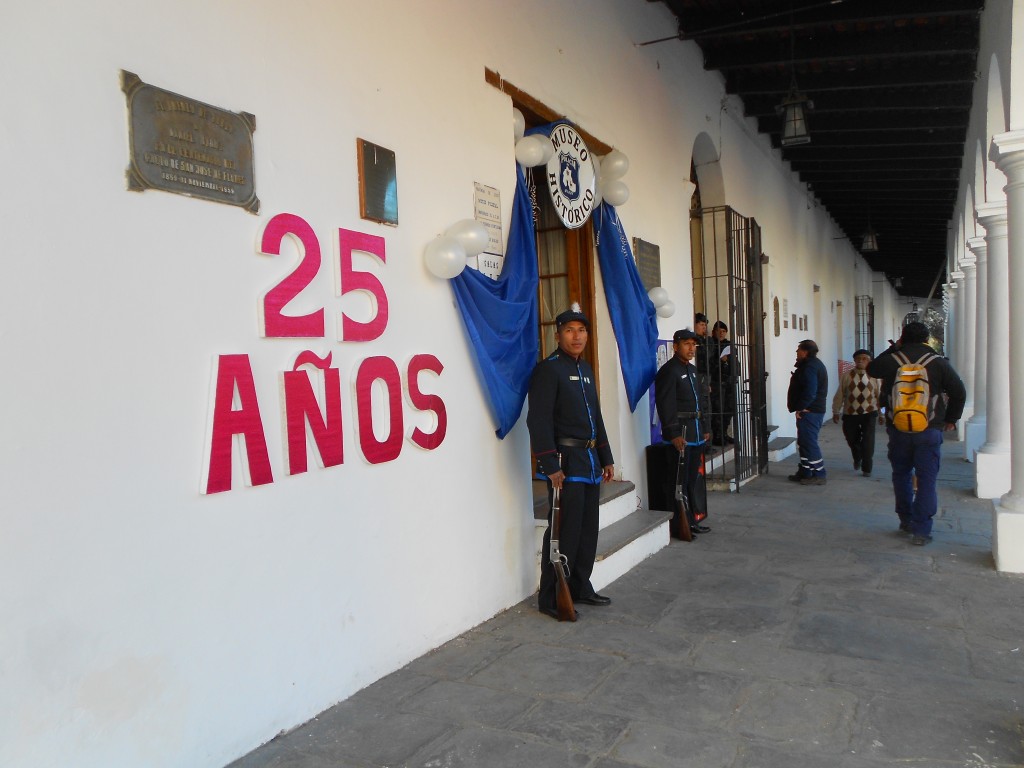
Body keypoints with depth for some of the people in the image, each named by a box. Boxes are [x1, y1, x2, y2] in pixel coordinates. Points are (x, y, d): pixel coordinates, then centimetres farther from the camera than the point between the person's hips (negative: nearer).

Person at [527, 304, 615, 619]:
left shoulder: (586, 368, 17)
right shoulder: (548, 369, -10)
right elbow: (539, 421, -17)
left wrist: (606, 458, 20)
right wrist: (551, 465, -21)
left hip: (590, 462, 9)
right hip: (565, 462, -9)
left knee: (588, 530, 13)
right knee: (565, 532, -6)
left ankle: (580, 586, 27)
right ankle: (550, 598, 5)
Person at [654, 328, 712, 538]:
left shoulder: (692, 369, 17)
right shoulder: (668, 371, -12)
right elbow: (666, 406, -18)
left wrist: (705, 428, 18)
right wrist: (674, 434, -22)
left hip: (696, 435, 9)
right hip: (680, 436, -9)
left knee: (692, 480, 14)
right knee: (678, 482, -4)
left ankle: (691, 520, 23)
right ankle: (679, 525, 3)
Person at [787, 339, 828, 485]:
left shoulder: (809, 366, -17)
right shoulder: (815, 364, 17)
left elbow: (809, 391, -26)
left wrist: (800, 407, -19)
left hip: (808, 411, -11)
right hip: (816, 409, 11)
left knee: (809, 442, -7)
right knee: (804, 442, 16)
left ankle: (818, 475, -4)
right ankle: (804, 472, 22)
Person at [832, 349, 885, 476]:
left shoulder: (874, 376, -1)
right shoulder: (847, 375, -1)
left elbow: (879, 395, 4)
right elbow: (840, 394, 2)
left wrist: (881, 414, 6)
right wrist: (836, 412, 3)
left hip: (869, 413, -1)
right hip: (850, 413, 1)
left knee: (868, 442, -3)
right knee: (852, 439, 13)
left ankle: (867, 468, 13)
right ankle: (857, 459, 43)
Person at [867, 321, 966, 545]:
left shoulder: (891, 360, -1)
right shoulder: (938, 362, -3)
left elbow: (871, 369, 20)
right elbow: (959, 392, -1)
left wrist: (893, 349, 22)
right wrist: (951, 419, 12)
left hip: (898, 430, 2)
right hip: (929, 432, -2)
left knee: (901, 474, 19)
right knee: (927, 480, 1)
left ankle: (906, 520, 26)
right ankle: (921, 531, -2)